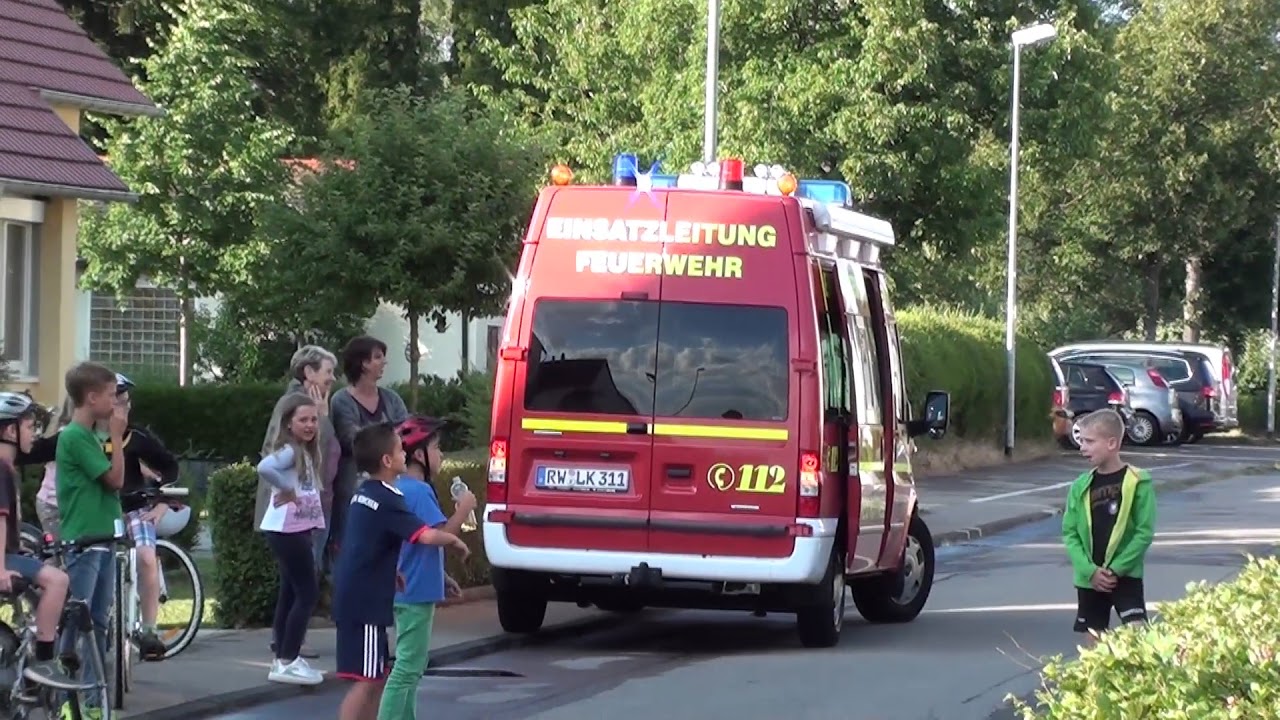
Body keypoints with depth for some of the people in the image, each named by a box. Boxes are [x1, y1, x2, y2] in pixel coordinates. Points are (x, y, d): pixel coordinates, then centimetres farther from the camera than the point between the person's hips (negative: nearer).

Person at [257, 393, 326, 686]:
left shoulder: (306, 452, 14)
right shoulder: (288, 451, -16)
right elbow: (265, 467, -36)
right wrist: (286, 490, -24)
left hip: (298, 530, 10)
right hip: (286, 530, -10)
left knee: (291, 593, 13)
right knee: (308, 593, -9)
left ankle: (284, 659, 19)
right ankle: (286, 662, -7)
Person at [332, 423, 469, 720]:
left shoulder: (364, 494, 13)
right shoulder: (387, 500, -16)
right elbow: (426, 535, -26)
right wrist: (454, 540, -8)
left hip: (357, 598, 10)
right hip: (365, 602, -10)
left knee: (378, 675, 15)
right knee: (365, 680, -8)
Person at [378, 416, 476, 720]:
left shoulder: (401, 488, 12)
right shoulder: (419, 492, -19)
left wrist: (441, 578, 23)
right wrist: (463, 510, -13)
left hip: (409, 591, 10)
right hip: (415, 593, -10)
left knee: (413, 665, 19)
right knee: (406, 669, -8)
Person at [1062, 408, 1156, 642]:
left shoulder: (1137, 482, -8)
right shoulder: (1081, 486, 3)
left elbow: (1145, 532, -9)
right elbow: (1070, 534, 3)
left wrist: (1116, 569, -14)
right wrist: (1090, 570, -10)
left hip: (1125, 575, -4)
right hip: (1090, 578, 4)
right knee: (1094, 639, 8)